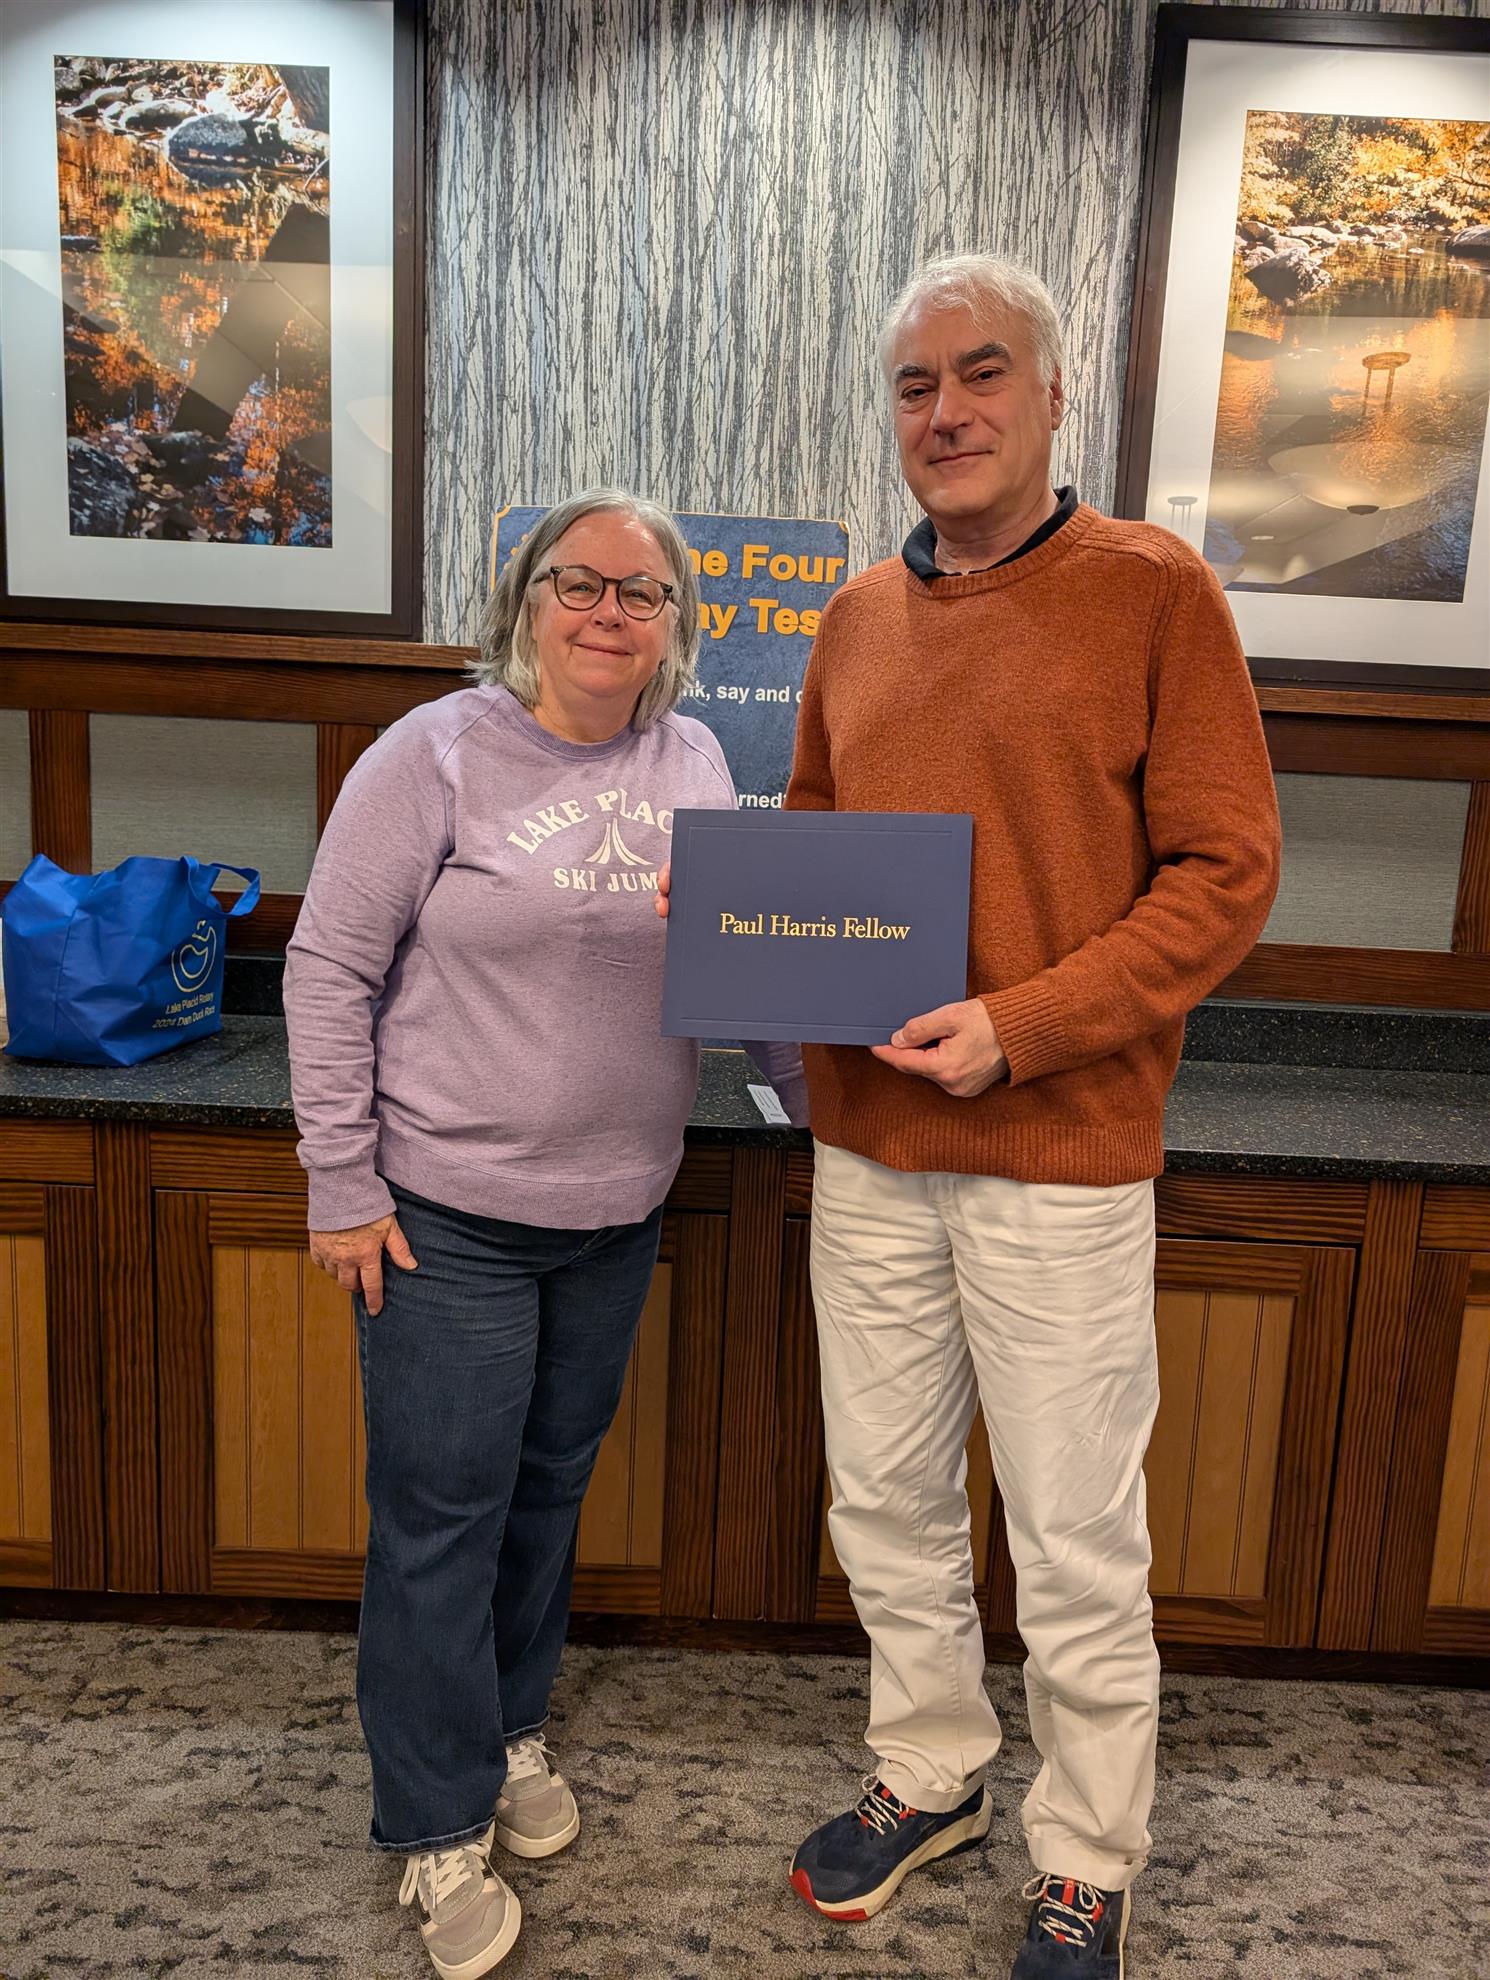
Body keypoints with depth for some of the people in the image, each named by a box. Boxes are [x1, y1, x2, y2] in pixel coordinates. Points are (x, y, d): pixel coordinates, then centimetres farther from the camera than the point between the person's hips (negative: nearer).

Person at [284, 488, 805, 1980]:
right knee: (442, 1510, 5)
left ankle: (507, 1729, 42)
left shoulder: (694, 764, 5)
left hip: (616, 1214, 5)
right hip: (446, 1217, -4)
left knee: (551, 1485, 19)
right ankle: (439, 1829, 25)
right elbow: (329, 971, -8)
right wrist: (342, 1184, -10)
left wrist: (821, 1097, 8)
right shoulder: (438, 756, -10)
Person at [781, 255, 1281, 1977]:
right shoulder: (858, 618, 10)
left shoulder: (1153, 592, -6)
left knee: (1074, 1546, 10)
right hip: (865, 1146, 5)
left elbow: (1224, 876, -10)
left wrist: (1019, 1026, -20)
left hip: (1060, 1154, -5)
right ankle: (928, 1776, 43)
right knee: (888, 1503, 19)